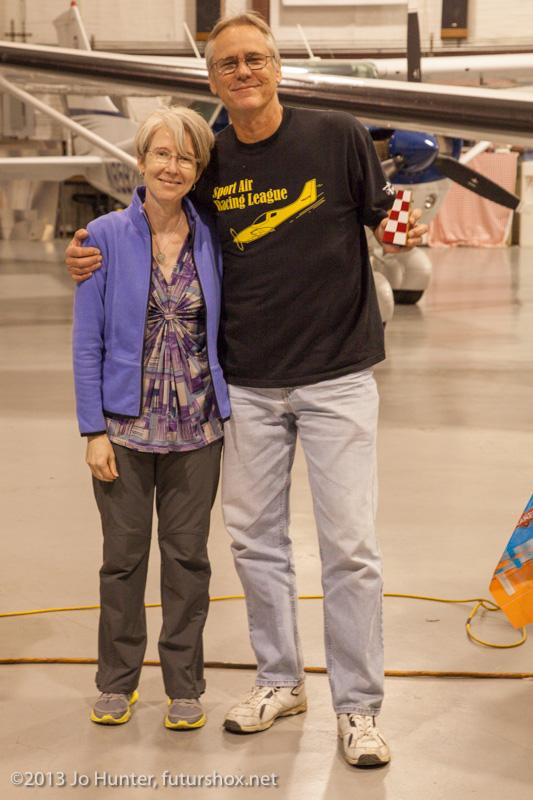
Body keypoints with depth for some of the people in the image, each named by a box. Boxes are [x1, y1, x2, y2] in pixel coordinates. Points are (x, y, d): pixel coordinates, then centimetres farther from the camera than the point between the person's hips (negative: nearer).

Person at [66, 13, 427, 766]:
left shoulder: (337, 136, -5)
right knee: (254, 539, 12)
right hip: (249, 385, 3)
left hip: (336, 377, -3)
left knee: (349, 546, -1)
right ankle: (280, 681, 31)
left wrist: (405, 229, -14)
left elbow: (384, 215, 6)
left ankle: (358, 706, 14)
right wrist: (96, 259, -2)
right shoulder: (209, 165, 3)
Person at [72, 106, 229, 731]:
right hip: (125, 426, -1)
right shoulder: (107, 237, -4)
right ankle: (117, 683, 26)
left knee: (188, 556, 10)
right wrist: (93, 431, -8)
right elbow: (87, 341, -4)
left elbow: (225, 326, 8)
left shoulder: (211, 238, 1)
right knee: (124, 557, 9)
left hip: (197, 427, 2)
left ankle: (184, 686, 24)